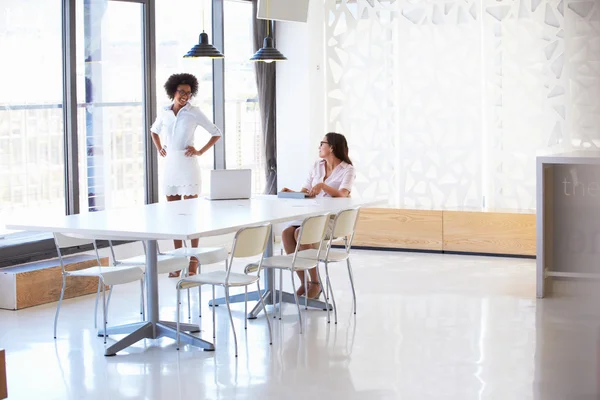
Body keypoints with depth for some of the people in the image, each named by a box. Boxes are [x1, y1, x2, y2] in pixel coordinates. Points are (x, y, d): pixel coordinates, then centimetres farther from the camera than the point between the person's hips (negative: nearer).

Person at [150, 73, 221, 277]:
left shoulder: (194, 112, -4)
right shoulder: (164, 112, 8)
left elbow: (216, 133, 0)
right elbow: (154, 131, 27)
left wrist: (200, 151, -5)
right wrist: (159, 149, 13)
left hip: (187, 165, -4)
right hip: (169, 165, 5)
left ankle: (193, 260, 2)